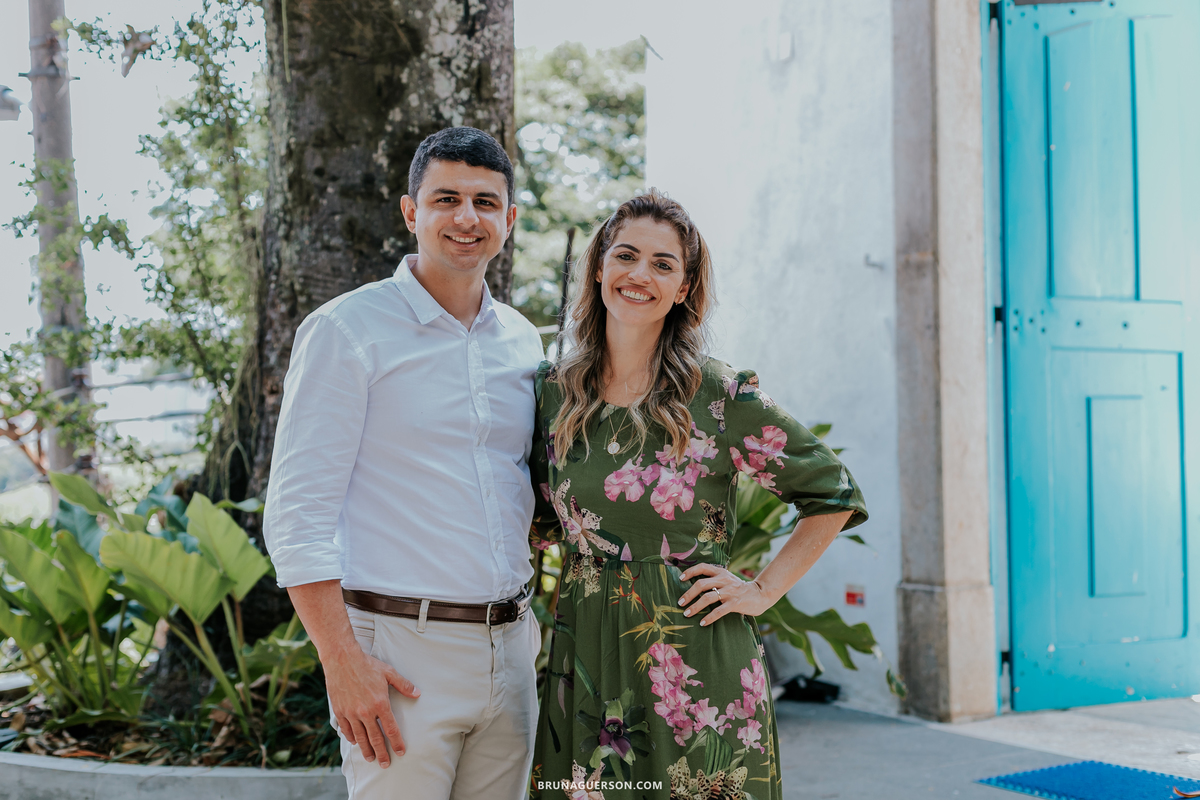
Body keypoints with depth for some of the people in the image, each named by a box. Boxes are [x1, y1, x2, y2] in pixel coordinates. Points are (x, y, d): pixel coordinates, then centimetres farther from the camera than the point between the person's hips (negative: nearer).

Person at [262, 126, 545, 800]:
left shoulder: (522, 341, 11)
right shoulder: (348, 329, -7)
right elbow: (297, 512, -11)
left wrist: (533, 628, 13)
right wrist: (342, 661, -17)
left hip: (510, 649, 6)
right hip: (401, 654, -6)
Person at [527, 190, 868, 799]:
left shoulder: (722, 396, -6)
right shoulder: (552, 392, 4)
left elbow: (833, 493, 3)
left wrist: (764, 590, -2)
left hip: (697, 662, -3)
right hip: (584, 660, 3)